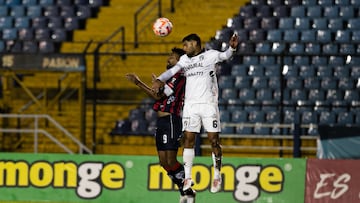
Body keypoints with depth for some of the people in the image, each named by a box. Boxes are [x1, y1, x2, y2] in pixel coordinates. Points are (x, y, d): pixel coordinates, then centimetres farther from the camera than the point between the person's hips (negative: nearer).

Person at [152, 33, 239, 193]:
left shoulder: (210, 55, 4)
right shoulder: (185, 59, 16)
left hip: (209, 104, -4)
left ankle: (217, 176, 5)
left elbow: (224, 56, -4)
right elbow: (173, 71, 11)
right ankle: (187, 177, 2)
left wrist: (231, 48, -26)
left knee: (214, 140, -4)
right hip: (190, 104, 4)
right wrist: (159, 80, -8)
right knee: (188, 139, -1)